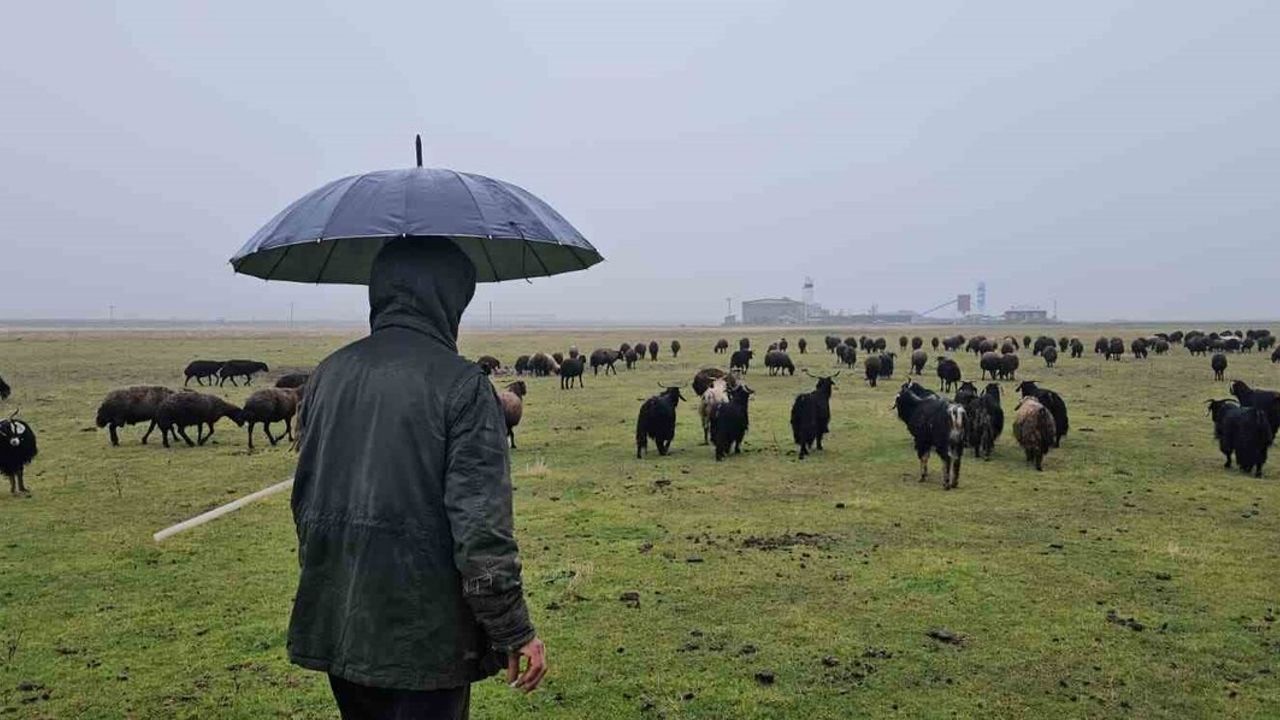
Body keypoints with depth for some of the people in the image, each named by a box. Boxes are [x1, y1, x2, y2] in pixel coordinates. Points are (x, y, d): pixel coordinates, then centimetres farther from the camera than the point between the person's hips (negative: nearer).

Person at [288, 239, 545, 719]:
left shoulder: (328, 374, 5)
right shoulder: (461, 384, -15)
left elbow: (304, 498, 13)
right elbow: (482, 528, -19)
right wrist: (516, 633, -10)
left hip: (336, 625, 6)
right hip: (425, 638, -6)